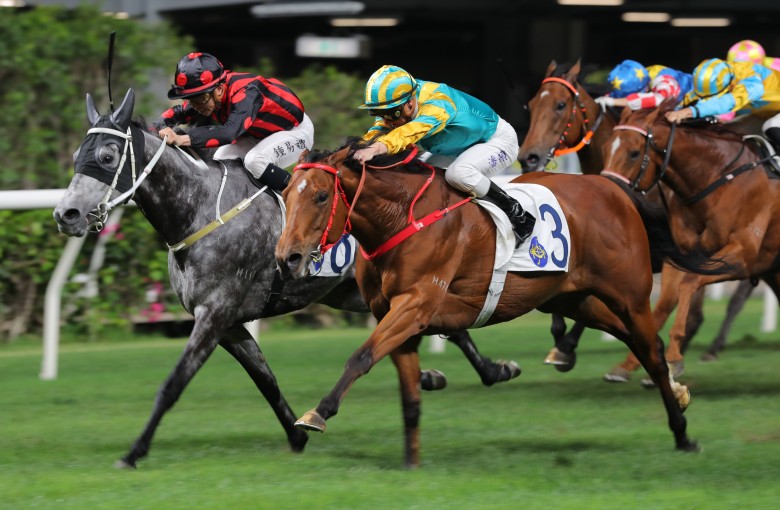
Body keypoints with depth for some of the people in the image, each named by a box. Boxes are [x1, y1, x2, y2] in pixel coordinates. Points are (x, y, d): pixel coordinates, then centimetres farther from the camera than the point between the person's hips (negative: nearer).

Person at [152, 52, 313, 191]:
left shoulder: (246, 93, -41)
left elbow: (230, 131, -55)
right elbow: (178, 113, -8)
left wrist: (183, 139, -67)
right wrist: (153, 129, -33)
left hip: (297, 129, -8)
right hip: (261, 133, 8)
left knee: (255, 161, -31)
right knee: (222, 158, -7)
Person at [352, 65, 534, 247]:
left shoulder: (437, 104, -39)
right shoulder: (394, 105, -14)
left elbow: (409, 132, -57)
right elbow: (378, 131, -25)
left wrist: (375, 149, -73)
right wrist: (358, 149, -48)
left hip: (499, 139, -9)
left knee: (458, 172, -33)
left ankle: (520, 217, -16)